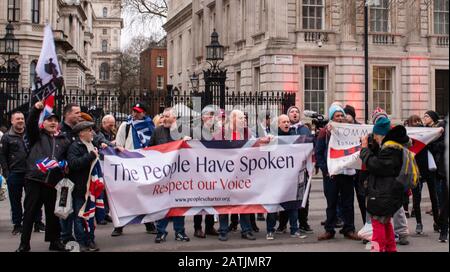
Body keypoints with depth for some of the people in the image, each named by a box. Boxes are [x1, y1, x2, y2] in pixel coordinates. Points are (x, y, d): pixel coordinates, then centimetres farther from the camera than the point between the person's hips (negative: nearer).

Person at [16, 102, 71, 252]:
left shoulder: (64, 140, 15)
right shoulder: (37, 135, 8)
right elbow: (30, 124, -11)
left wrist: (65, 164, 1)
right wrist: (36, 109, -26)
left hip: (53, 181, 2)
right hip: (34, 179, -2)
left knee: (53, 213, 11)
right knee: (30, 212, 2)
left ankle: (55, 241, 23)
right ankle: (24, 244, 9)